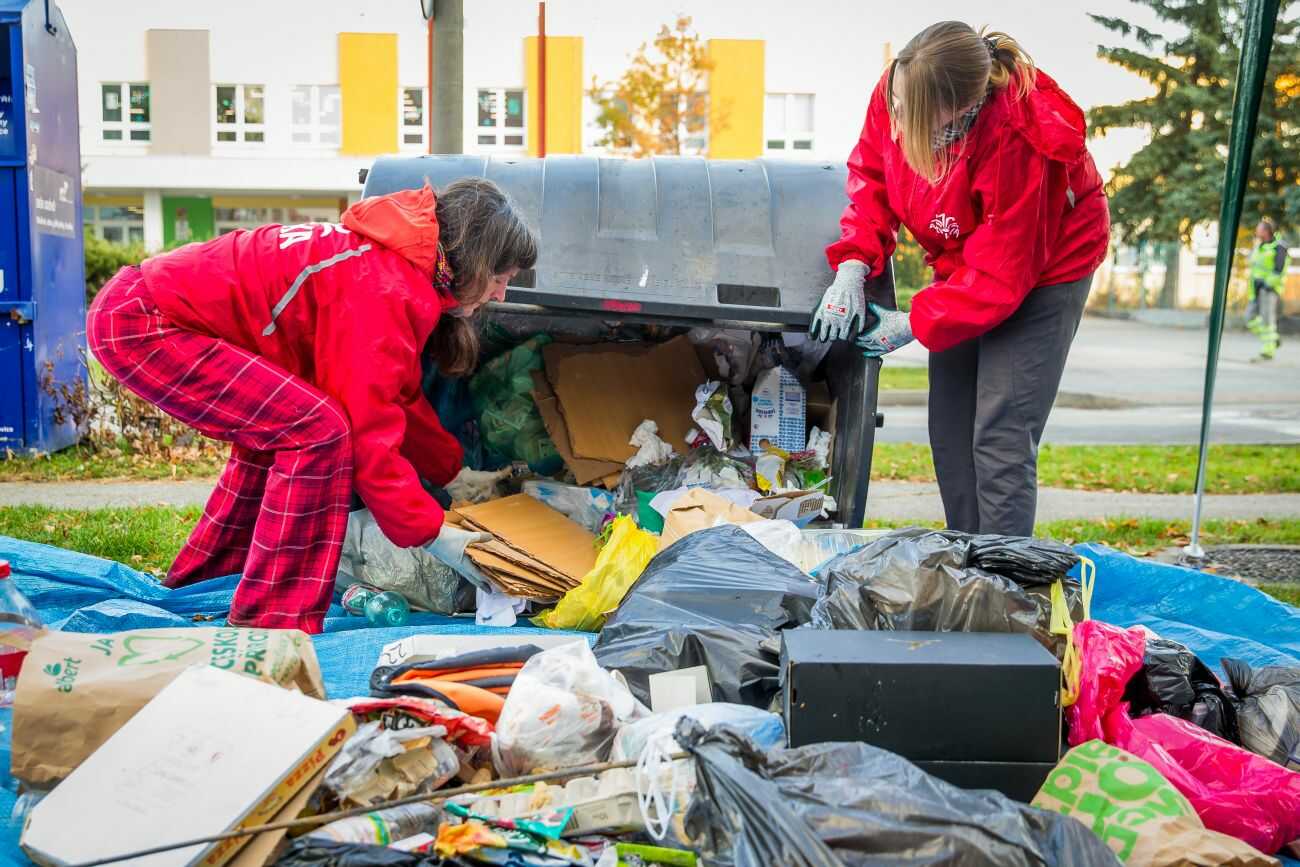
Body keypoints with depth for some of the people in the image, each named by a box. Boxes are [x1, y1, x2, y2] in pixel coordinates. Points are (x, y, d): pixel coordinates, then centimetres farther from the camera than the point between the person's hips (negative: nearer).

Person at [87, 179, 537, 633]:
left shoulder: (388, 260, 10)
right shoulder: (383, 288, -20)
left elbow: (399, 399, 19)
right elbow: (370, 435, -20)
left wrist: (456, 472, 22)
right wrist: (433, 533, -12)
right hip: (140, 323, -11)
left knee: (276, 430, 23)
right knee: (318, 430, -18)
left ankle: (195, 581, 36)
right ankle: (270, 620, -8)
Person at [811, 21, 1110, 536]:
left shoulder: (1017, 140, -37)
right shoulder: (898, 90, -22)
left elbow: (1001, 269, -29)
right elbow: (869, 173, -6)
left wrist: (914, 324, -25)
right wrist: (852, 266, -18)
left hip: (1043, 267, -6)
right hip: (963, 264, 7)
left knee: (1000, 437, -13)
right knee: (949, 432, 9)